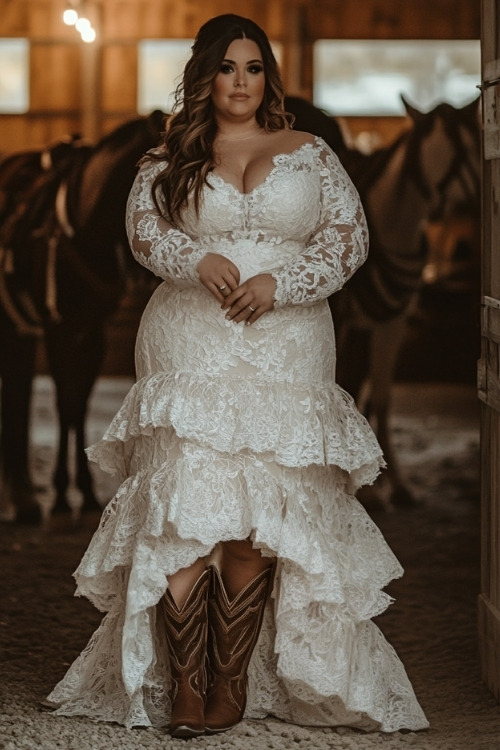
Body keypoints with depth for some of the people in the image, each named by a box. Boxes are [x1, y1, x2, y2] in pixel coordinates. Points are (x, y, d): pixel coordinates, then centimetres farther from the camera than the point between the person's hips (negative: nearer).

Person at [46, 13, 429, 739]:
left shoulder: (310, 154, 13)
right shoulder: (168, 160, 14)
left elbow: (348, 236, 5)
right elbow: (144, 225, 0)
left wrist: (279, 283, -10)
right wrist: (199, 259, -20)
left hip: (285, 349, 0)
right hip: (190, 347, 0)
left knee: (261, 521, -6)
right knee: (185, 514, -10)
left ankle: (231, 687, 0)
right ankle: (184, 691, -9)